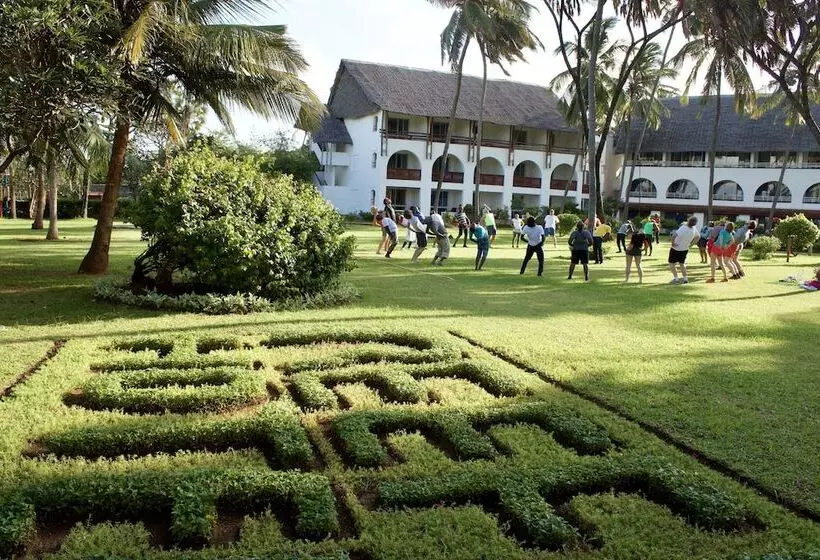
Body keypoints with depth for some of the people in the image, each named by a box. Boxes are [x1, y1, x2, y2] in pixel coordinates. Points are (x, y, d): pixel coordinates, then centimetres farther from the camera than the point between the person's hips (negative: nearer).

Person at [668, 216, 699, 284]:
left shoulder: (683, 229, -30)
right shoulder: (694, 229, -8)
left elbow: (674, 236, -42)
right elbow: (698, 236, 12)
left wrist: (673, 243, -25)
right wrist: (691, 244, 13)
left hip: (676, 249, -6)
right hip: (685, 249, 6)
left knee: (671, 263, 8)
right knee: (682, 263, 22)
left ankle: (676, 278, 3)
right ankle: (685, 278, 18)